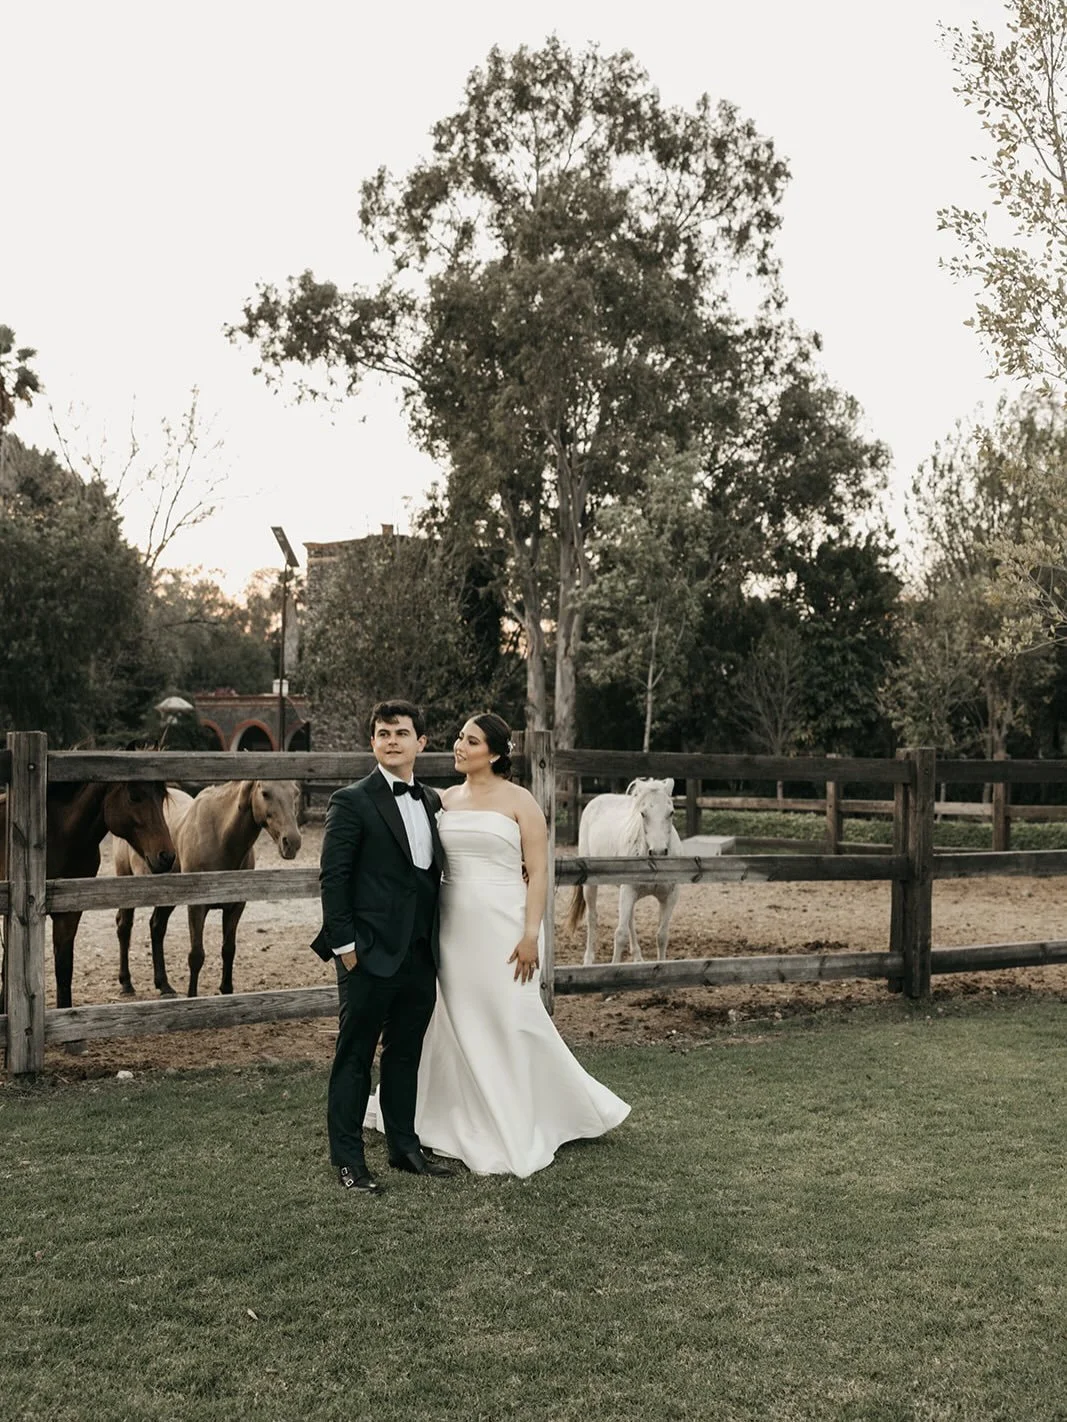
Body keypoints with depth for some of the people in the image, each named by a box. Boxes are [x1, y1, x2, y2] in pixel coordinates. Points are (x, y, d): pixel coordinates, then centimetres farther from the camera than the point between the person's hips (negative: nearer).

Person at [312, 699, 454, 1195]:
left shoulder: (432, 801, 12)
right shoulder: (352, 802, -7)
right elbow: (333, 878, -9)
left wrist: (438, 941, 11)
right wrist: (345, 945, -13)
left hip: (421, 954, 6)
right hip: (371, 954, -6)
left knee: (406, 1054, 16)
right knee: (355, 1056, 3)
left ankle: (405, 1147, 27)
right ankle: (348, 1159, 12)